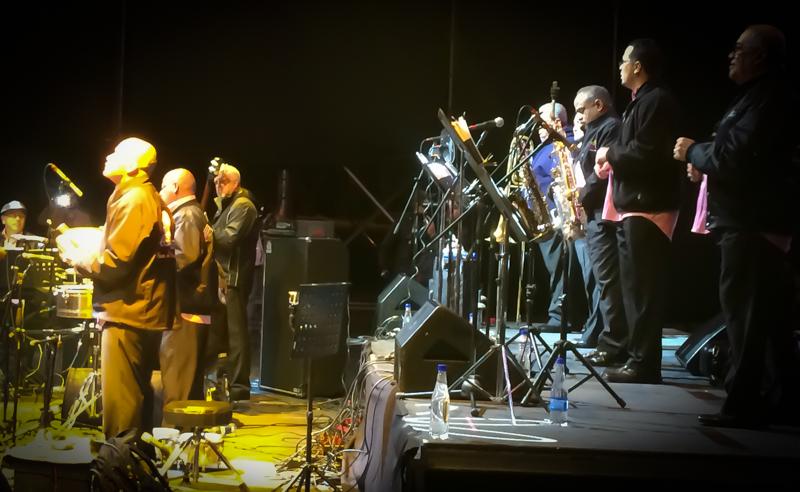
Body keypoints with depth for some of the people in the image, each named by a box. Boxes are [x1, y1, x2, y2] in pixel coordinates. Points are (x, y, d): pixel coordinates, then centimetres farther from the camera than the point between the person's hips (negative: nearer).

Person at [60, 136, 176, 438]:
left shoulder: (132, 200, -14)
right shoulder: (153, 200, 15)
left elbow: (114, 263, -20)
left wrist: (74, 254, -6)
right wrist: (90, 252, 17)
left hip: (128, 312, -10)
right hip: (146, 311, 10)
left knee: (119, 401, -7)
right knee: (137, 394, 17)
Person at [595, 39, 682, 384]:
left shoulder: (656, 101, -13)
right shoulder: (641, 102, 20)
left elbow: (645, 153, -23)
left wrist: (611, 154, -9)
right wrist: (611, 161, 7)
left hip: (648, 208, -11)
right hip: (633, 207, 11)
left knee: (643, 290, -9)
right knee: (634, 287, 15)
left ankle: (643, 364, -6)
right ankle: (637, 357, 22)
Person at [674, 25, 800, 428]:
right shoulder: (761, 96, 18)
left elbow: (735, 156, -23)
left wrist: (693, 152, -7)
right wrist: (705, 163, 8)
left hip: (750, 224, -11)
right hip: (757, 221, 11)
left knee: (744, 314, -7)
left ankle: (743, 404, -3)